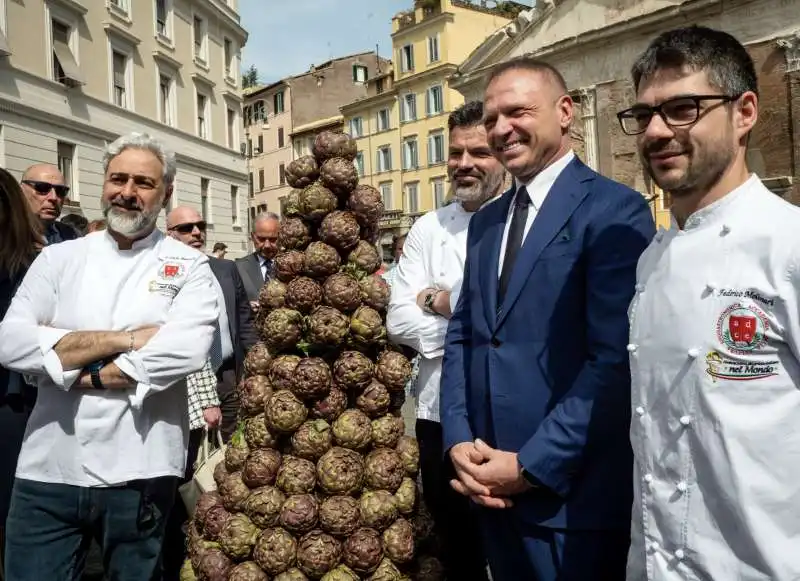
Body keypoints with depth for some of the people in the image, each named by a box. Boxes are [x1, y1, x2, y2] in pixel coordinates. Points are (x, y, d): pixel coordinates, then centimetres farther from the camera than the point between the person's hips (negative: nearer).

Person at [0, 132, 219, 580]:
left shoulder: (188, 266, -1)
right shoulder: (59, 258, 6)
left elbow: (186, 351, -18)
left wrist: (88, 375, -11)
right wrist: (124, 340, -13)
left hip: (140, 471, -1)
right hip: (48, 469, 2)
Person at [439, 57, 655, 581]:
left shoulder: (614, 210, -10)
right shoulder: (485, 222, 13)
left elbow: (615, 358, -17)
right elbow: (462, 336, 11)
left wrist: (533, 465, -16)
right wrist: (459, 442, -2)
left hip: (572, 492, -6)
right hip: (492, 483, 6)